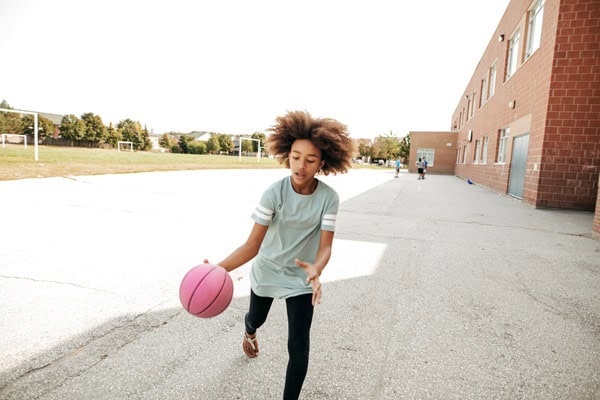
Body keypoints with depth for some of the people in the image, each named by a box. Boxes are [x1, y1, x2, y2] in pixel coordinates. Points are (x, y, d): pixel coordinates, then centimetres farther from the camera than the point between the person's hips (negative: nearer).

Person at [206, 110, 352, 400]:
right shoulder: (274, 193, -25)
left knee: (299, 348, -6)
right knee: (256, 319, 29)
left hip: (300, 278, -1)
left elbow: (325, 246, -23)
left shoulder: (329, 198, -21)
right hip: (266, 272, 1)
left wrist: (316, 270, -46)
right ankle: (249, 333, 68)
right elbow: (252, 244, -26)